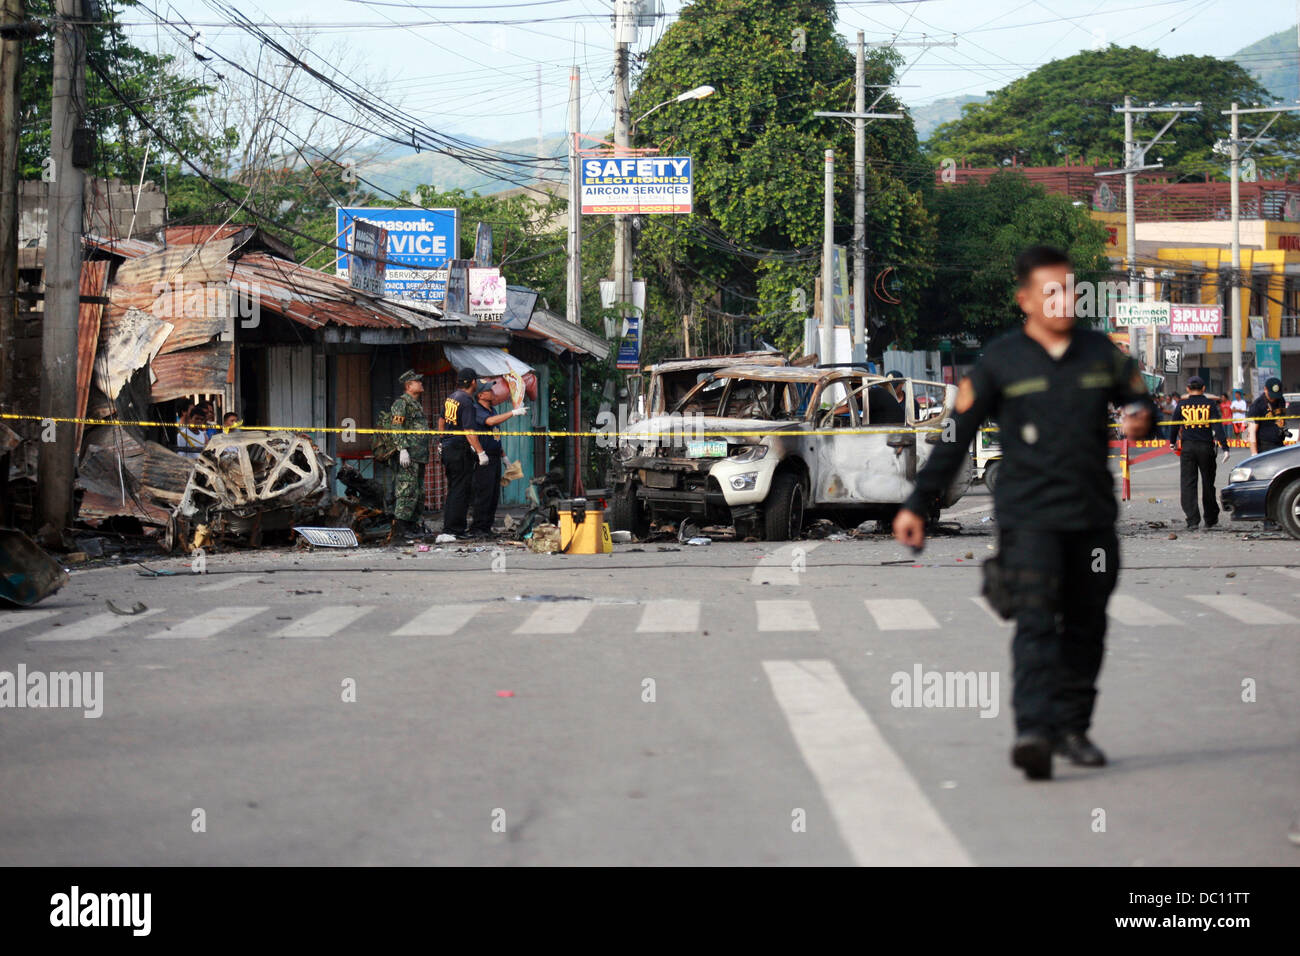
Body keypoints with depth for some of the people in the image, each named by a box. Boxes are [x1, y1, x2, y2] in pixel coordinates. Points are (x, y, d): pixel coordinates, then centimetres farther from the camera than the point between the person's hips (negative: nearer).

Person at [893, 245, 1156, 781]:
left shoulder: (1101, 353, 11)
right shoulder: (1000, 361, 2)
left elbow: (1141, 403, 20)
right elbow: (955, 439, 4)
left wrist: (1142, 420, -6)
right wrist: (917, 506, 2)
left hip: (1093, 516, 4)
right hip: (1028, 514, -4)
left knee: (1085, 628, 7)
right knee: (1035, 622, -16)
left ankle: (1072, 727, 18)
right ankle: (1033, 730, -26)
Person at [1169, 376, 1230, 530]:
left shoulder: (1181, 405, 2)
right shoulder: (1210, 405, 0)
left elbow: (1174, 425, 9)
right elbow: (1217, 427, -7)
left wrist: (1172, 443, 26)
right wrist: (1224, 447, -9)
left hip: (1188, 448, 0)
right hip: (1206, 447, 1)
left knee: (1188, 484, 0)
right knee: (1208, 483, 13)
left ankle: (1192, 520, -11)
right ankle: (1211, 519, 24)